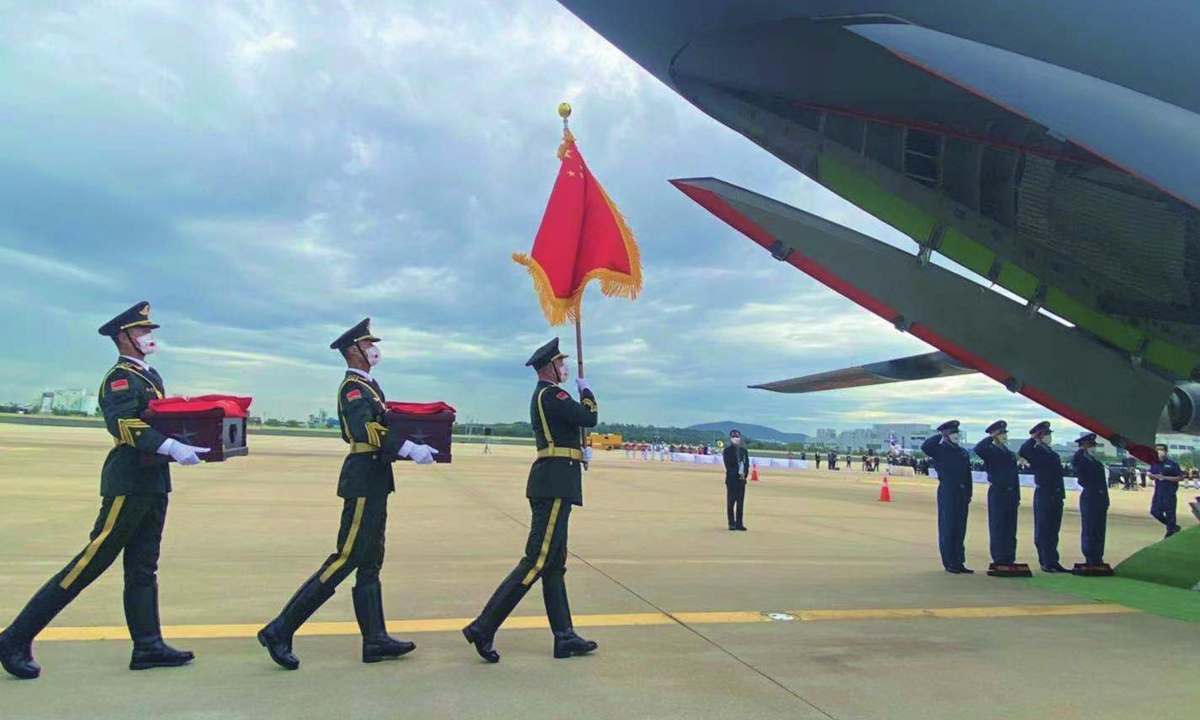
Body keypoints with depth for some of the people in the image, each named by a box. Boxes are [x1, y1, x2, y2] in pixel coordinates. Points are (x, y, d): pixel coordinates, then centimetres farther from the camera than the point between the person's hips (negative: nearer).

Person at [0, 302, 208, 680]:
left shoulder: (150, 376, 18)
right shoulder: (120, 378, -9)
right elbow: (122, 423, -26)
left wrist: (190, 443, 4)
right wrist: (170, 447, -35)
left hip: (154, 485, 9)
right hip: (128, 483, -9)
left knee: (143, 567, 10)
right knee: (91, 563, -5)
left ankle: (148, 646, 14)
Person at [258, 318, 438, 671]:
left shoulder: (368, 385, 18)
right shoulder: (353, 387, -12)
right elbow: (366, 430, -29)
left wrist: (414, 446, 4)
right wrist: (410, 449, -32)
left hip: (373, 483, 10)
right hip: (364, 481, -10)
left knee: (370, 564, 11)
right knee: (345, 560, -7)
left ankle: (375, 641, 18)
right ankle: (280, 631, 1)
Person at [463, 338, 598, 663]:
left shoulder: (544, 396, 20)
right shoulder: (552, 394, -11)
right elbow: (590, 418, -15)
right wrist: (587, 391, 1)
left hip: (552, 485, 11)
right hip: (556, 484, -11)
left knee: (554, 564, 10)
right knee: (537, 561, -9)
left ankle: (565, 639, 17)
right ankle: (483, 628, -6)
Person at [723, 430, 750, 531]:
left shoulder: (744, 451, 14)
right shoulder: (727, 450, -2)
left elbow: (747, 464, 10)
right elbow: (728, 465, -9)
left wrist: (744, 474, -7)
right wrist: (738, 474, -15)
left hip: (742, 479, 4)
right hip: (731, 479, -4)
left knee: (741, 502, 4)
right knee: (731, 502, -2)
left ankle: (739, 523, 9)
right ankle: (732, 524, 4)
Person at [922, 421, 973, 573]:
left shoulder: (963, 452, 14)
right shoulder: (940, 450, -4)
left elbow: (968, 475, 15)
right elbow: (924, 447, -25)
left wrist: (968, 495, 11)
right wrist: (939, 436, -15)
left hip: (962, 494, 6)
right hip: (947, 494, -6)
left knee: (960, 529, 9)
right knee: (947, 528, 0)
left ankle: (959, 562, 16)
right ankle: (949, 563, 6)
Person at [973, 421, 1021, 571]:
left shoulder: (1011, 454, 15)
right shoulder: (990, 452, -5)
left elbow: (1015, 477, 17)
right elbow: (978, 449, -30)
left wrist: (1017, 496, 14)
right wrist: (991, 438, -18)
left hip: (1011, 494, 6)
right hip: (997, 493, -6)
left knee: (1011, 528, 9)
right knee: (997, 527, -2)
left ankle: (1010, 559, 16)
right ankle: (999, 561, 3)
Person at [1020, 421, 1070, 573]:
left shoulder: (1054, 455, 17)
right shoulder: (1035, 452, -6)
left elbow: (1058, 474, 20)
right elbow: (1022, 452, -28)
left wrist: (1062, 494, 14)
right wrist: (1033, 439, -17)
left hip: (1056, 496, 7)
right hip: (1043, 494, -7)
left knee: (1054, 530, 11)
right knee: (1043, 530, -1)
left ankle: (1053, 562, 18)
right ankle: (1045, 562, 3)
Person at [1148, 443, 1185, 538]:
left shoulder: (1172, 463, -11)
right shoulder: (1154, 463, 5)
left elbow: (1180, 477, -11)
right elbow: (1151, 476, 15)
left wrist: (1164, 477, -18)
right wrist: (1154, 476, -9)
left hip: (1170, 493, -6)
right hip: (1158, 492, 6)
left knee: (1170, 513, 1)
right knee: (1155, 512, 7)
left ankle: (1170, 533, 17)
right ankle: (1174, 527, 28)